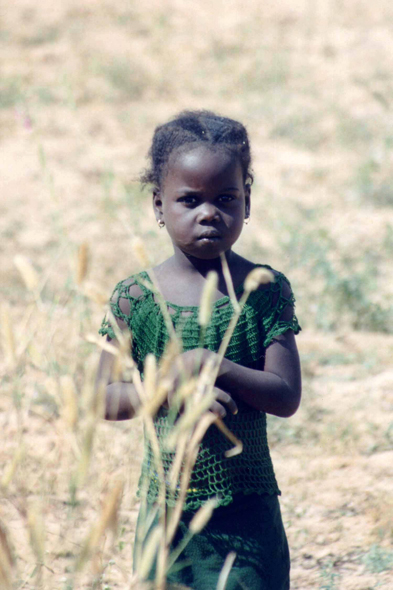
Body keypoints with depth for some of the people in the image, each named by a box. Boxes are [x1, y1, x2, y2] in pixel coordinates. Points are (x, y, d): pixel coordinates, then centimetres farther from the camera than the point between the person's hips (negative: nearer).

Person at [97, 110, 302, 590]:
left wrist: (211, 365, -23)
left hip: (248, 507, -1)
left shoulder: (267, 290, -4)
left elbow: (286, 397, -10)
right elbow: (103, 398, -4)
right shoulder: (135, 298, -3)